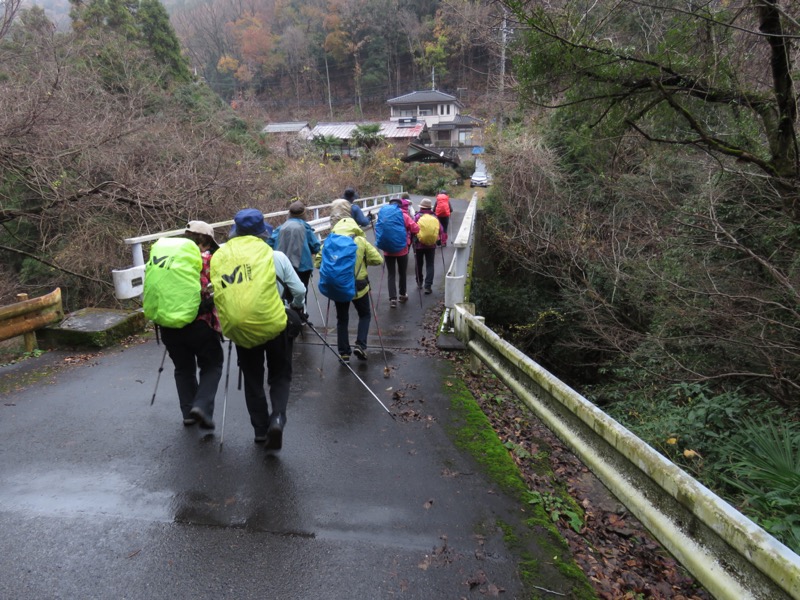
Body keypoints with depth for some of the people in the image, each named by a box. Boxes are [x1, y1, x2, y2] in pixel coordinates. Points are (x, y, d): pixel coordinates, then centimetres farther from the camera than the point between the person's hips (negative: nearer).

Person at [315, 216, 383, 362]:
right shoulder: (361, 241, -4)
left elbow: (318, 263, -1)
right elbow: (378, 259, -6)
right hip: (358, 286, -2)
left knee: (342, 319, 16)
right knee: (365, 315, 19)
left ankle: (344, 353, 17)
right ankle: (360, 345, 4)